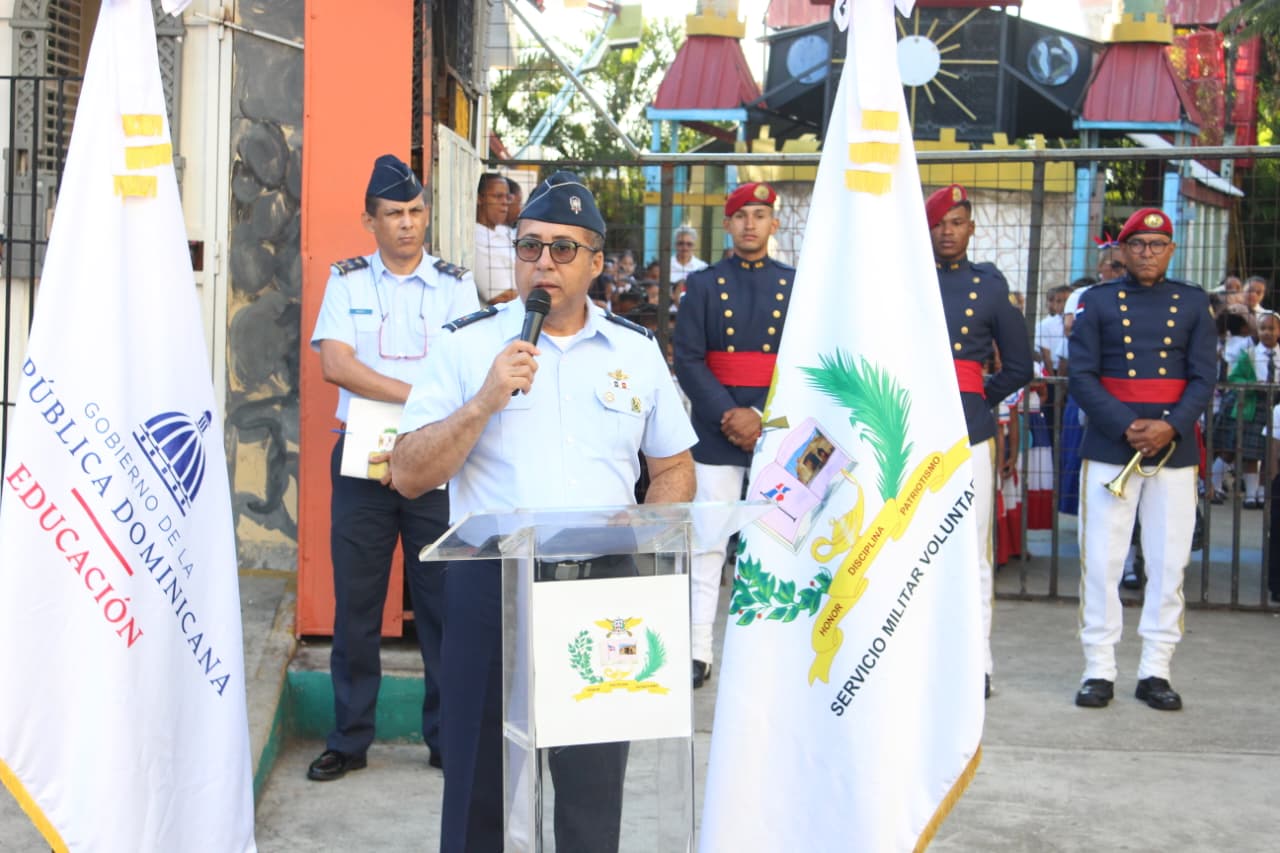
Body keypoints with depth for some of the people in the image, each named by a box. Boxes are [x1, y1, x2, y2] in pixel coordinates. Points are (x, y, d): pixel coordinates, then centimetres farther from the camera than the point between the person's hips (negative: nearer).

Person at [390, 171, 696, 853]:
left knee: (594, 785, 9)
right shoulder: (468, 344, 0)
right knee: (480, 781, 8)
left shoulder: (637, 351, 7)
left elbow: (674, 472, 13)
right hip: (489, 584, -1)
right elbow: (408, 476, -5)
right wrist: (486, 401, -17)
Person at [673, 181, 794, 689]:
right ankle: (699, 651, 4)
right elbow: (687, 359, -2)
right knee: (708, 542, 0)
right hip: (716, 429, 0)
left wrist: (762, 417, -12)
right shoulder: (703, 284, 6)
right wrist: (729, 415, -13)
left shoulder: (797, 284, 7)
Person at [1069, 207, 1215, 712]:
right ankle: (1099, 670, 8)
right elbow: (1081, 375, -2)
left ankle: (1155, 671, 13)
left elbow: (1203, 377, 3)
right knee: (1101, 562, 0)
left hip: (1174, 448, 1)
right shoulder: (1098, 301, 5)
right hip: (1109, 449, -1)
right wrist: (1125, 427, -15)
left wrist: (1169, 428, -13)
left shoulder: (1193, 303, 9)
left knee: (1169, 563, 4)